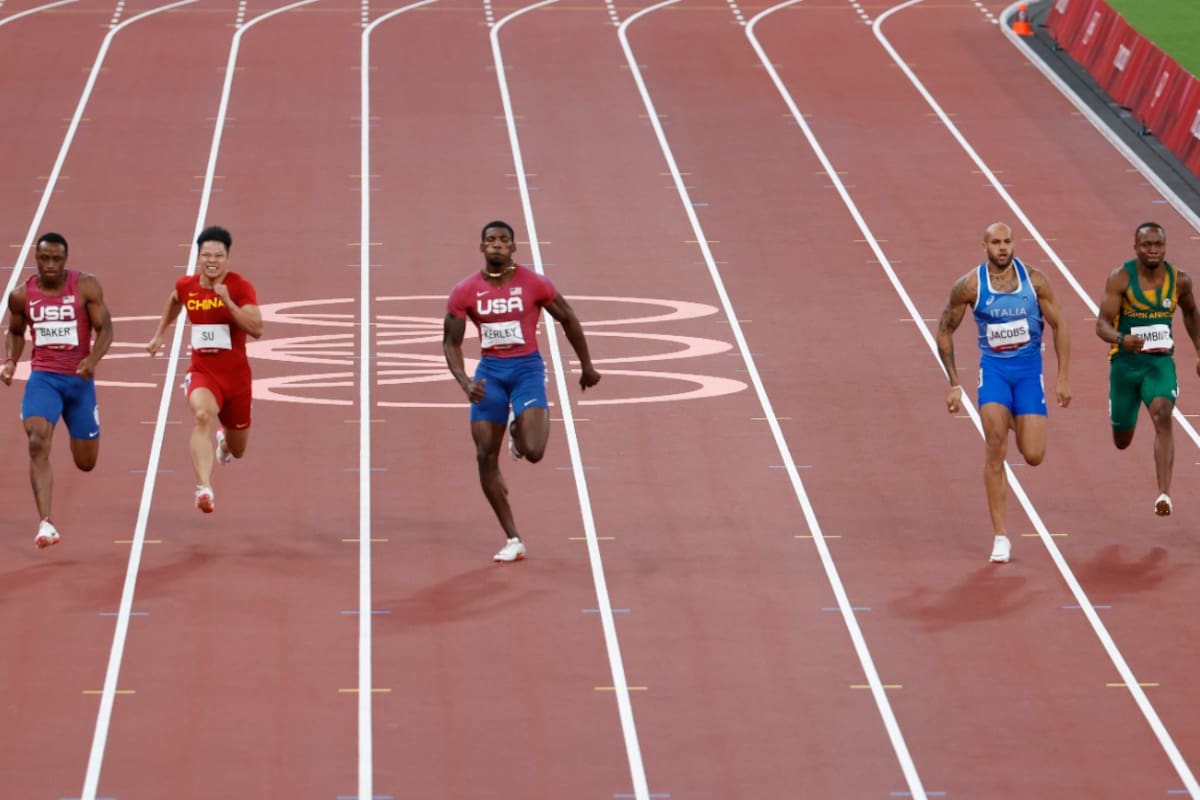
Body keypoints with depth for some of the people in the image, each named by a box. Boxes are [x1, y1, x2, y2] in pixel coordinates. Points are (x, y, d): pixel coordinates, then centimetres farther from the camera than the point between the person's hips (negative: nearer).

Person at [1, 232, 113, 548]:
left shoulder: (86, 286, -8)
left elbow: (105, 328, -7)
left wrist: (93, 359, -24)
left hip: (79, 378, 0)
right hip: (43, 377, 0)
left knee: (86, 463, 11)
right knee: (38, 445, -24)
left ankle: (78, 433, 52)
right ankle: (45, 523, -27)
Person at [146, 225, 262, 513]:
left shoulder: (240, 287, -13)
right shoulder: (186, 286, -2)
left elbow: (257, 329, -24)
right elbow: (175, 299, 24)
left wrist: (227, 301, -31)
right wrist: (160, 333, 25)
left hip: (236, 376, 0)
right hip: (202, 373, 0)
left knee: (237, 450, 17)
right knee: (202, 415, -35)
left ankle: (224, 440, 59)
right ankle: (204, 489, -48)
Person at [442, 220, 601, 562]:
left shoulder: (534, 284, -9)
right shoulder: (465, 292, -5)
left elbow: (568, 320, 5)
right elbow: (451, 342, 0)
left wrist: (586, 366, 12)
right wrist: (465, 383, -17)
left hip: (527, 368, -2)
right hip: (490, 370, 2)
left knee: (533, 452, -20)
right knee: (486, 457, -3)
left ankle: (522, 428, 22)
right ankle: (512, 540, 8)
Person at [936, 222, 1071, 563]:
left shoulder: (1034, 280, -7)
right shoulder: (969, 286, -8)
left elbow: (1059, 327, 2)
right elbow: (945, 332, 3)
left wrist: (1063, 378, -3)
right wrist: (954, 384, 1)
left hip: (1029, 369, 1)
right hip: (993, 368, -1)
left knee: (1033, 456, -5)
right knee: (995, 450, -19)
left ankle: (1017, 422, 33)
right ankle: (1000, 536, -14)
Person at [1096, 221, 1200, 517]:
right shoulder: (1120, 278, -12)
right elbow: (1102, 324, -17)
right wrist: (1122, 339, -38)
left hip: (1160, 362, 1)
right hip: (1125, 362, -1)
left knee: (1162, 416, -27)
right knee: (1122, 441, 12)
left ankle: (1164, 494, -32)